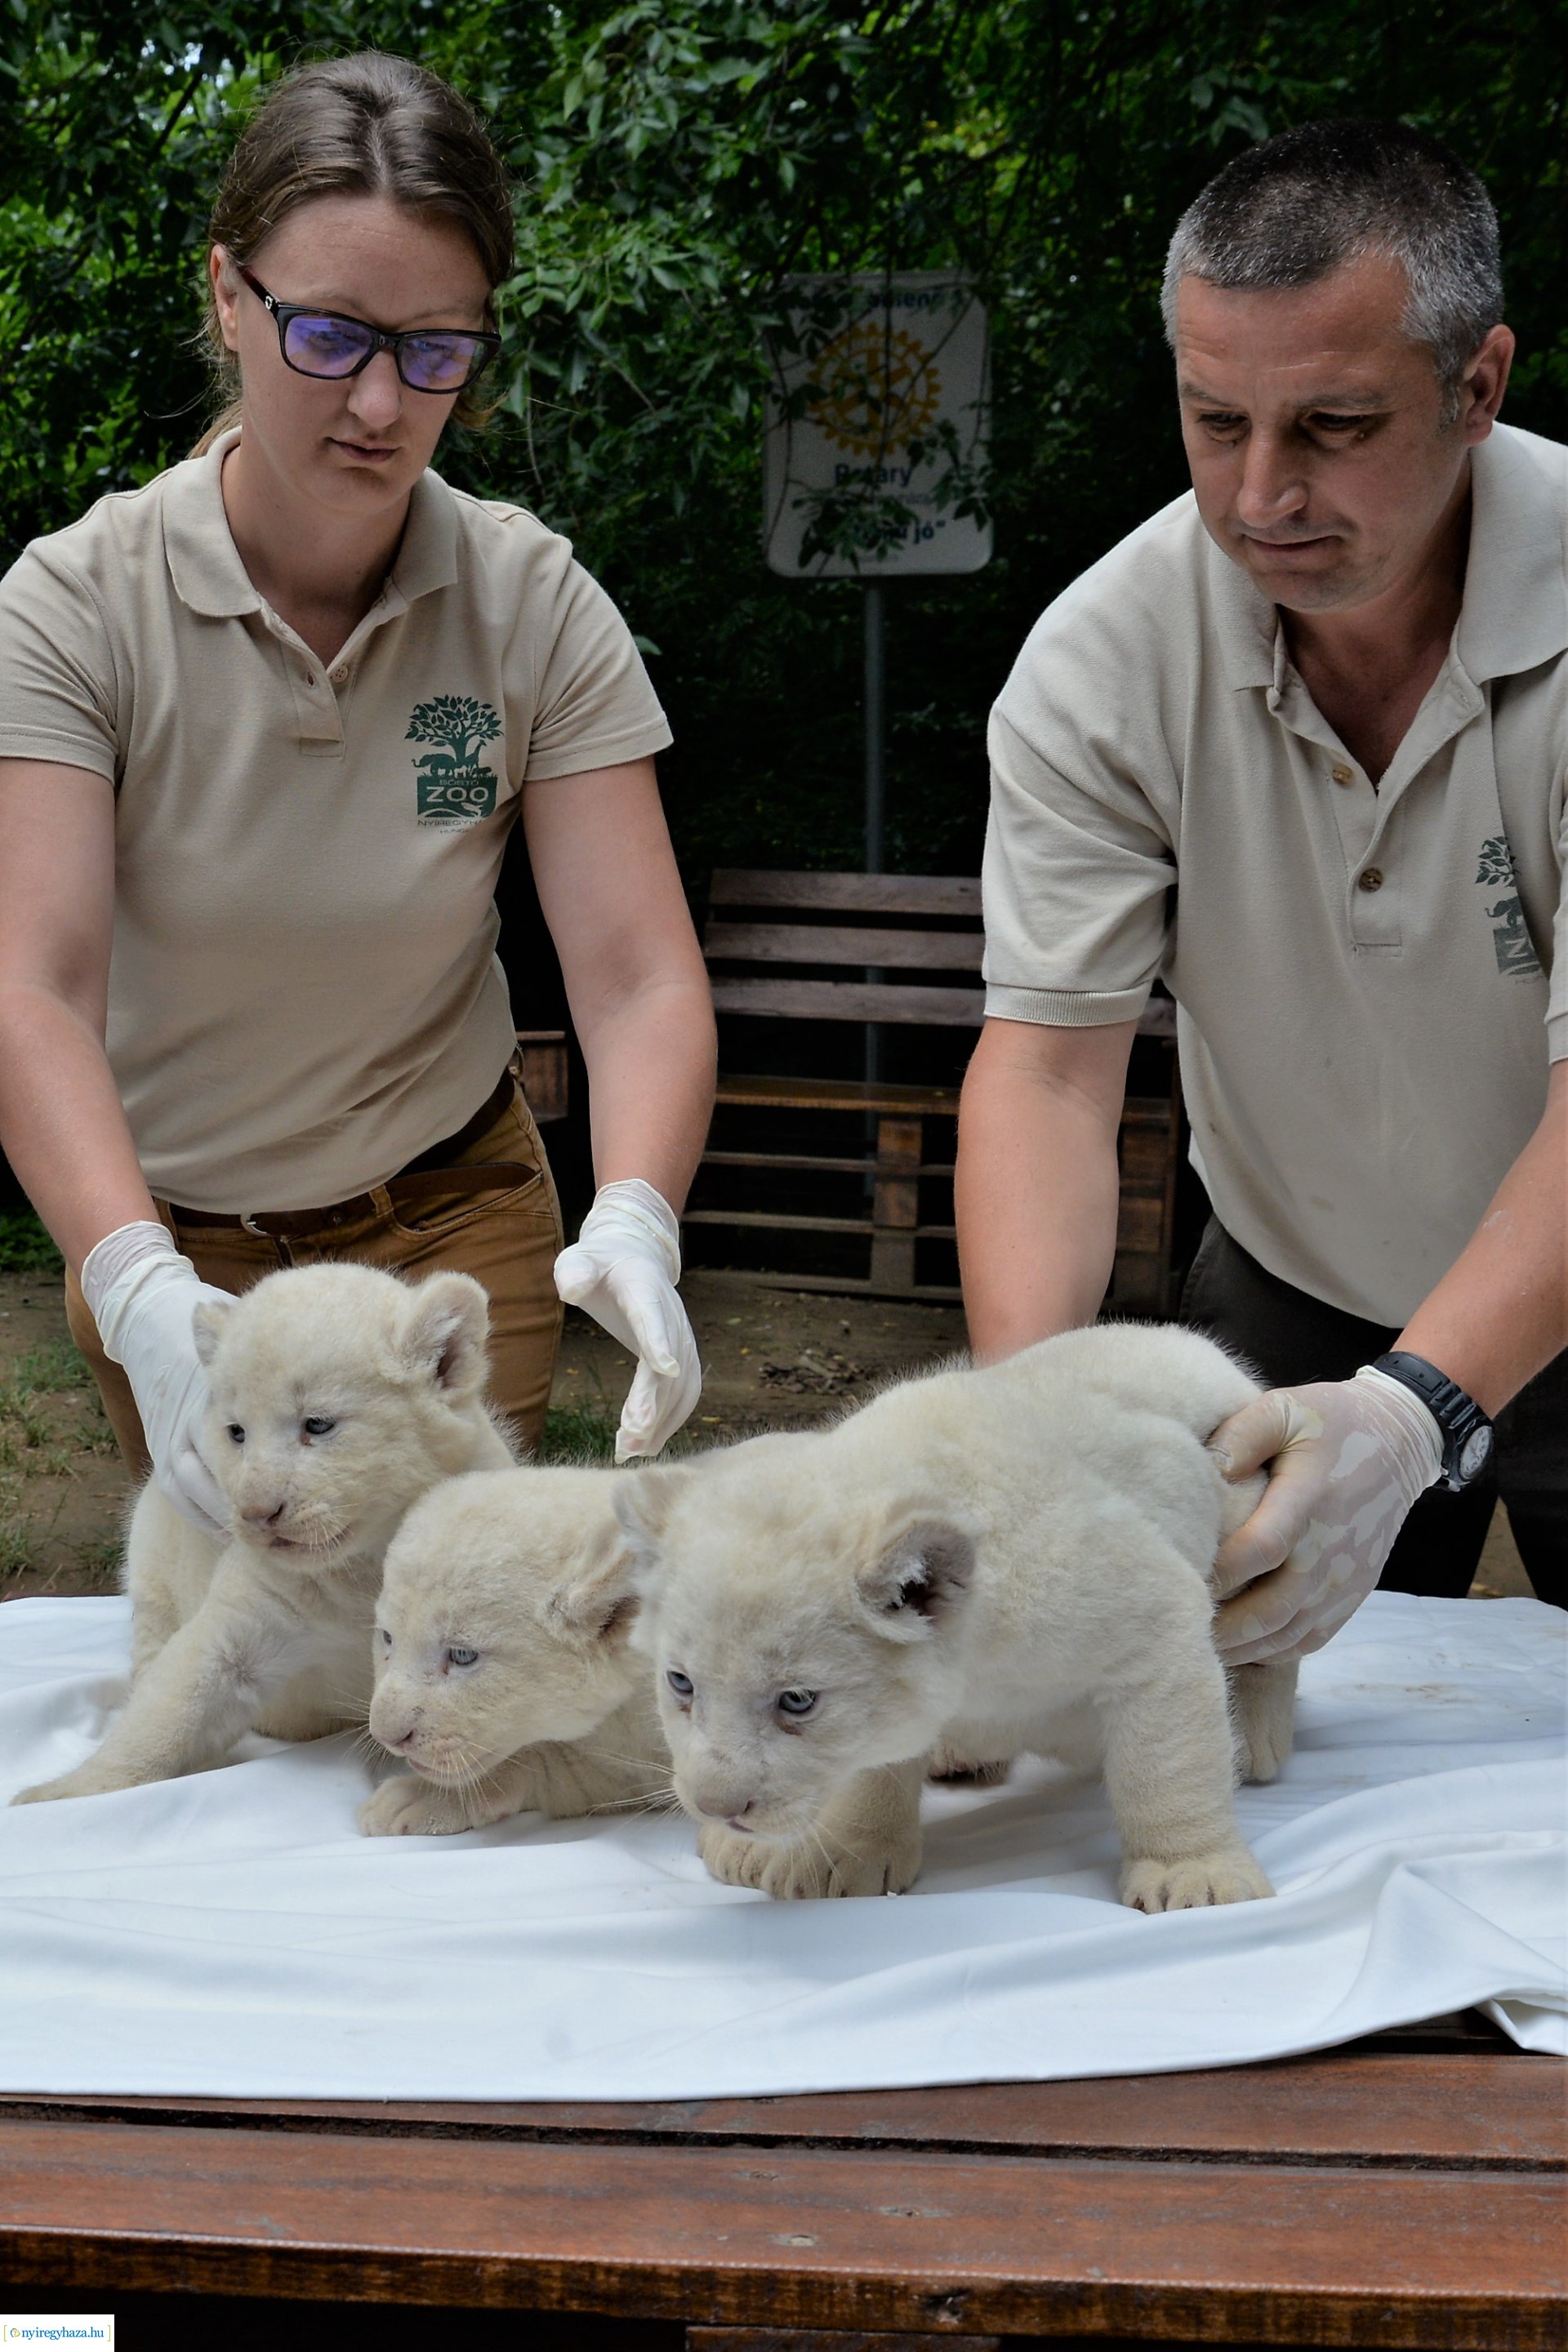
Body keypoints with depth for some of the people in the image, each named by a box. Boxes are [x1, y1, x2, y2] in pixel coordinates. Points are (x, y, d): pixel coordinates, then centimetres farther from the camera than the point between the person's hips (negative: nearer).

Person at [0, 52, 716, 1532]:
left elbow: (641, 978, -20)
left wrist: (634, 1224, -41)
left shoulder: (534, 607, -14)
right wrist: (138, 1285, -45)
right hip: (166, 1232, 0)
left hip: (453, 1216, 1)